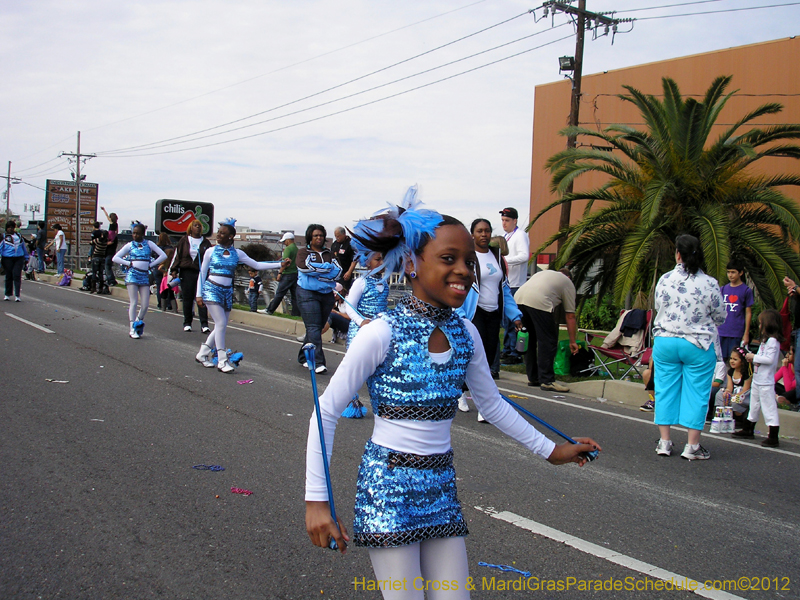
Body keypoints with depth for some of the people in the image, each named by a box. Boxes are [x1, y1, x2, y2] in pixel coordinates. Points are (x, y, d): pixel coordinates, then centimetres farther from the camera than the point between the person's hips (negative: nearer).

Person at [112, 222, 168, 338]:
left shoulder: (149, 244, 7)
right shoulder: (130, 245, 6)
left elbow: (163, 256, 3)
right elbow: (115, 258, 7)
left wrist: (151, 265, 0)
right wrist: (128, 263, -4)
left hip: (144, 276, 1)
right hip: (132, 275, -1)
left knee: (145, 304, -3)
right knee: (134, 302, -6)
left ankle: (138, 323, 21)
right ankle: (133, 329, -2)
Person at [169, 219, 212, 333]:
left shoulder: (206, 243, 13)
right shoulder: (184, 241, 9)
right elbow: (177, 255, 9)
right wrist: (174, 270, 1)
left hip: (202, 273, 0)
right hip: (187, 273, 0)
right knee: (187, 299, 3)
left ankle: (204, 324, -11)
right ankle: (187, 323, 13)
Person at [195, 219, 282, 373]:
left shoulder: (237, 254, 6)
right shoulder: (211, 251, 1)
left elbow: (257, 265, 6)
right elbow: (202, 273, 5)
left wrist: (280, 264, -2)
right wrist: (199, 294, 0)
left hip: (227, 292, 4)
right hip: (211, 289, -3)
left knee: (221, 326, 5)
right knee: (221, 323, -15)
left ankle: (203, 354, 21)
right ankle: (222, 360, -10)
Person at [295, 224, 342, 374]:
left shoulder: (329, 254, 16)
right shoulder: (303, 252, 7)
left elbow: (338, 271, 1)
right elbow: (304, 266, -13)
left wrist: (316, 269, -9)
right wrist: (327, 267, -6)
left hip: (327, 294, 4)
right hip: (308, 293, -4)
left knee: (318, 328, 6)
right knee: (313, 328, -12)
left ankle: (303, 357, 20)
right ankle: (319, 362, -17)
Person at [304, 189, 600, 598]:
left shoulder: (465, 334, 1)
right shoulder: (381, 334, -15)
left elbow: (492, 404, 16)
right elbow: (326, 412, -10)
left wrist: (550, 450, 19)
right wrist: (316, 500, -12)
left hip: (441, 487, 6)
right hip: (387, 486, -5)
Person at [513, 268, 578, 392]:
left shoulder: (543, 273, 38)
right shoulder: (567, 282, 22)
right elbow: (570, 316, 20)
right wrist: (572, 341, 23)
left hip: (518, 299, 7)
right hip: (539, 302, -7)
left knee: (530, 340, 17)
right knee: (547, 342, 1)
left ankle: (532, 378, 23)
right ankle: (547, 381, 1)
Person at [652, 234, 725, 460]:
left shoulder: (664, 280, -5)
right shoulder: (710, 284, -8)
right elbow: (720, 318, 1)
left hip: (665, 342, 2)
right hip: (698, 345, -2)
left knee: (665, 390, 11)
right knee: (696, 393, 6)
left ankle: (664, 441, 17)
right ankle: (692, 446, 10)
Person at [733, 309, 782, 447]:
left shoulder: (773, 341, -16)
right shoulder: (765, 340, 15)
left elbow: (770, 359, -24)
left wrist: (754, 357, -16)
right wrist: (753, 358, 3)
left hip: (766, 382, -11)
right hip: (757, 380, 11)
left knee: (769, 407, -7)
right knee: (754, 406, 20)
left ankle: (773, 437, -5)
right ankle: (748, 431, 31)